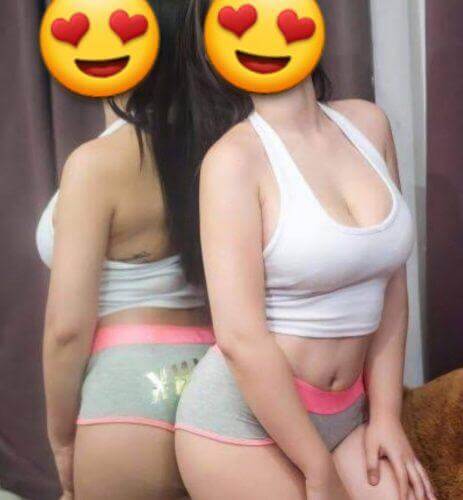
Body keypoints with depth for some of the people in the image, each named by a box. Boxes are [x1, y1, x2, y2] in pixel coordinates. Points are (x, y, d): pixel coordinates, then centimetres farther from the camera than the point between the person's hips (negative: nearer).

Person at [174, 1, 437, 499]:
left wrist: (385, 413, 4)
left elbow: (391, 284, 6)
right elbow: (239, 338, -19)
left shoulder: (368, 123, 2)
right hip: (242, 417, -5)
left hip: (345, 413, 5)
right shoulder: (235, 156, -15)